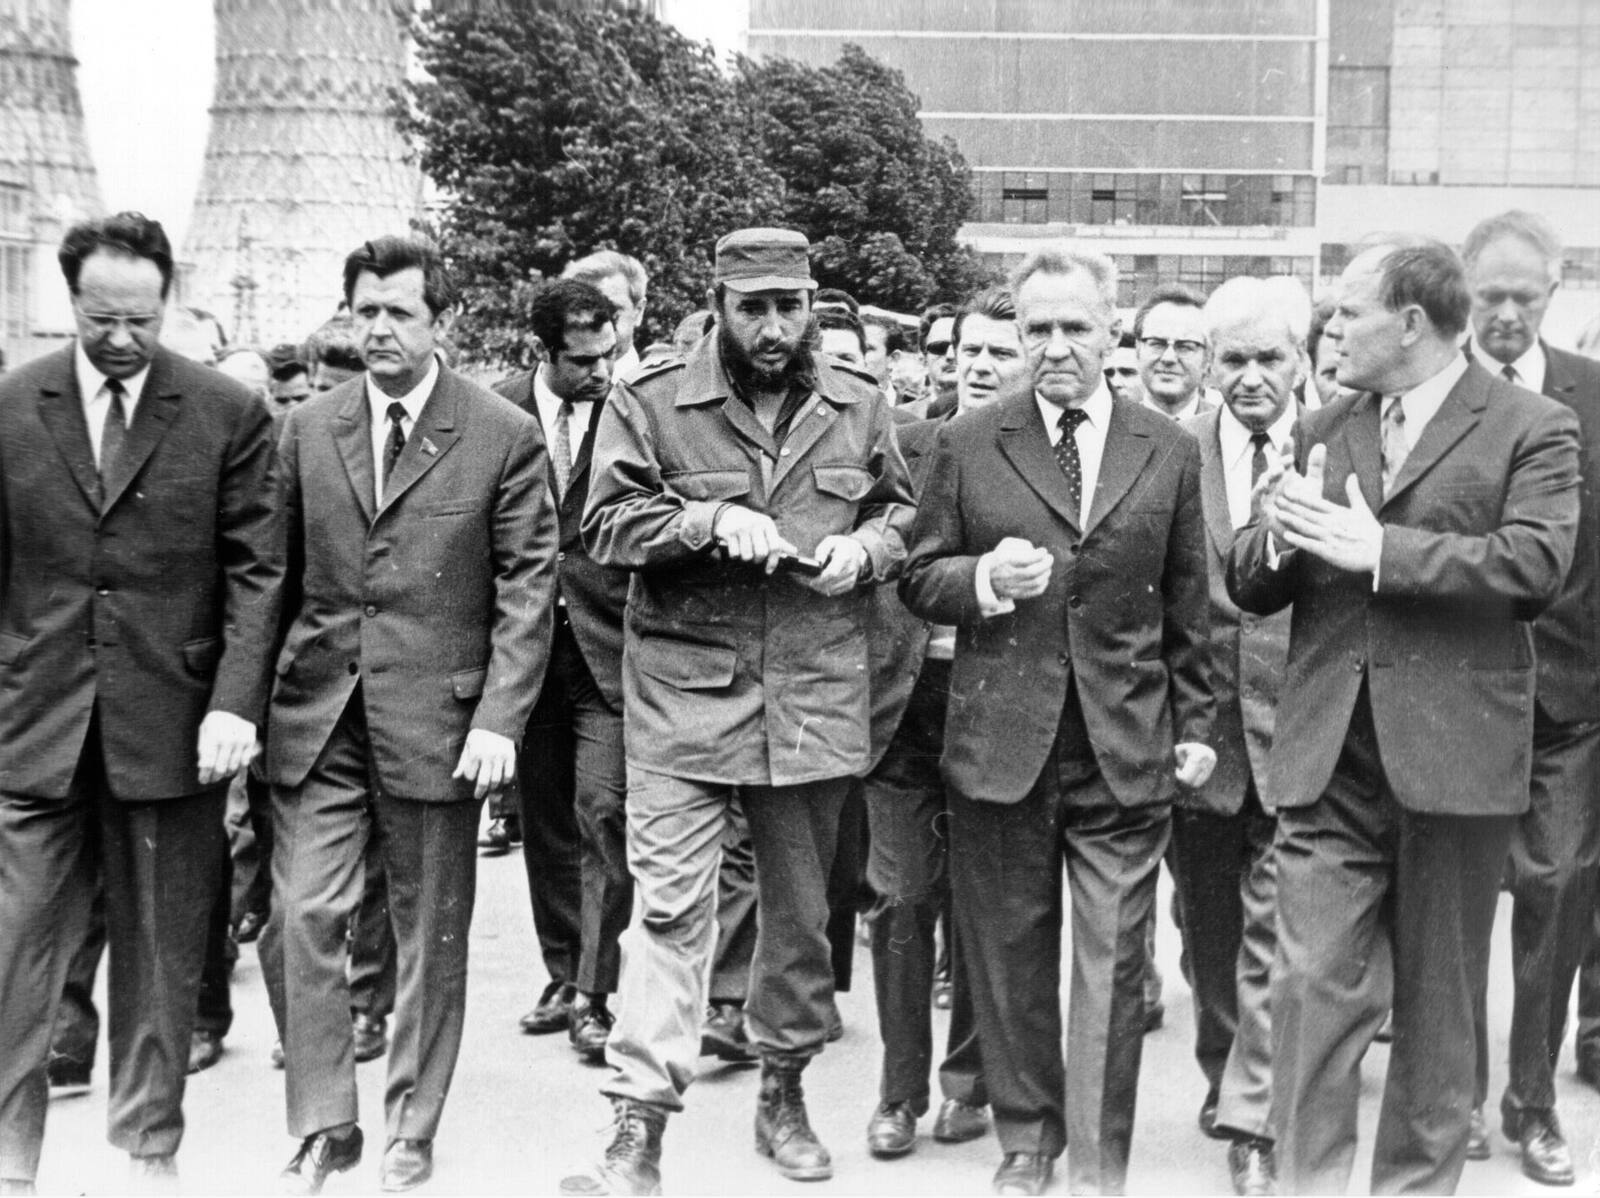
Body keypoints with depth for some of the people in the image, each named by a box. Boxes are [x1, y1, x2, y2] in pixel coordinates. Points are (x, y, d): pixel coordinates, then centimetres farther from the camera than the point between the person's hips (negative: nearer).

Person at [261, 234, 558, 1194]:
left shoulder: (505, 436, -3)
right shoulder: (308, 427, 7)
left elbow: (527, 586, -5)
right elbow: (280, 572, 11)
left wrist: (500, 720, -13)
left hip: (437, 720, -3)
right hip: (317, 717, 3)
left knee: (431, 935, 7)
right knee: (300, 919, 0)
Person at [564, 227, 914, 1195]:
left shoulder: (861, 407, 7)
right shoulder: (650, 405, -2)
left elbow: (902, 515, 16)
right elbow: (606, 523, -6)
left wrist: (863, 546, -6)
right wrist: (712, 519, -19)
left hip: (817, 702, 3)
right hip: (686, 696, -3)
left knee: (802, 907, 15)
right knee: (670, 907, -7)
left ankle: (785, 1091, 34)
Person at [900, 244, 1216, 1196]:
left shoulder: (1170, 452, 6)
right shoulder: (968, 446, 3)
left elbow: (1187, 607, 10)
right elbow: (918, 581, 5)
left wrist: (1196, 723, 9)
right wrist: (983, 579, -15)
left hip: (1128, 750, 0)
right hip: (1000, 745, 0)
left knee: (1112, 964, 2)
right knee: (1009, 955, 10)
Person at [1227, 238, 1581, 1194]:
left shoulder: (1533, 428, -1)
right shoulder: (1323, 431, 13)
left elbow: (1535, 566, -17)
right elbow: (1248, 587, 12)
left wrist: (1379, 549, -19)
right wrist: (1281, 537, -11)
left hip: (1455, 754, -3)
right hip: (1329, 755, 3)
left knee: (1438, 1000, 12)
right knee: (1314, 986, -3)